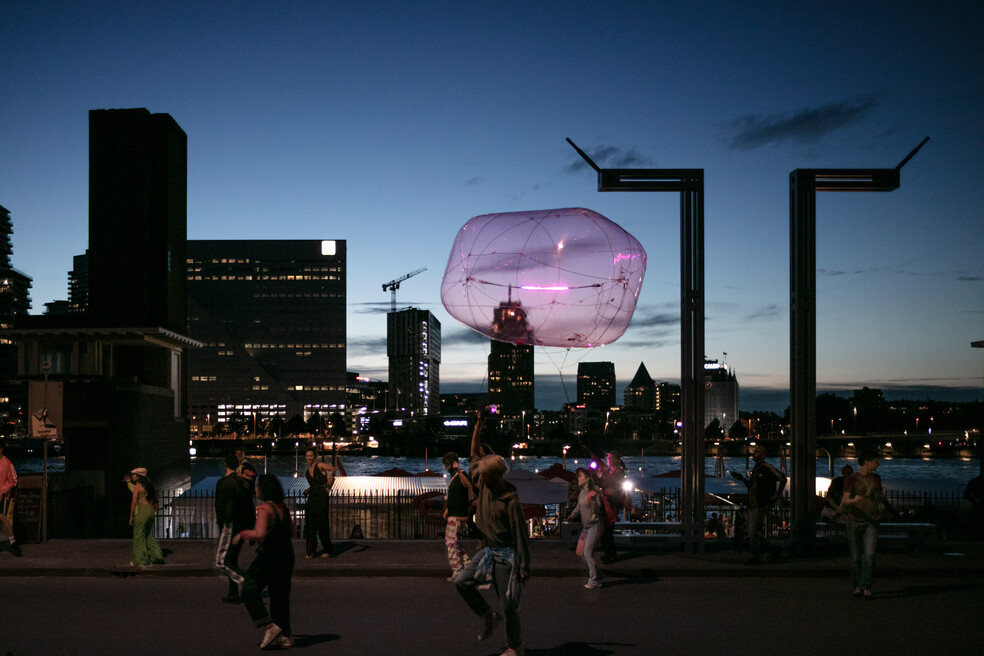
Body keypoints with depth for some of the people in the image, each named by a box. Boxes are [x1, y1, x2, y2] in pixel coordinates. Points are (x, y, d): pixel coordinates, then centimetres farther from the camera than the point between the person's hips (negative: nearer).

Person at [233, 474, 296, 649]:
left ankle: (270, 626, -3)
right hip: (286, 555, 8)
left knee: (249, 590, 5)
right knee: (280, 595, 14)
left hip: (269, 556, -8)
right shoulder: (282, 507, 9)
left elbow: (260, 534, -28)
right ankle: (284, 635, 16)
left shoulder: (264, 509, -16)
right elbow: (291, 532, 17)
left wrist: (242, 534, -13)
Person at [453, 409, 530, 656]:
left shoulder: (511, 501, -19)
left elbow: (520, 534, -17)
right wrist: (478, 426, 2)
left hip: (506, 555, -7)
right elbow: (475, 454, 9)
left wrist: (524, 566, -17)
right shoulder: (484, 485, 1)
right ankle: (488, 616, 15)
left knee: (508, 604, 0)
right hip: (488, 550, 7)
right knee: (461, 581, -2)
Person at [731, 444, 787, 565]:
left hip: (761, 505, -10)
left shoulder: (766, 468, -10)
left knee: (753, 531, -8)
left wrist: (776, 495, -13)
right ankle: (772, 549, 22)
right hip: (752, 505, 10)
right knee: (750, 530, 11)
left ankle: (755, 557, 3)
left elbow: (782, 478, -13)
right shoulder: (755, 469, 18)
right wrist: (742, 479, 13)